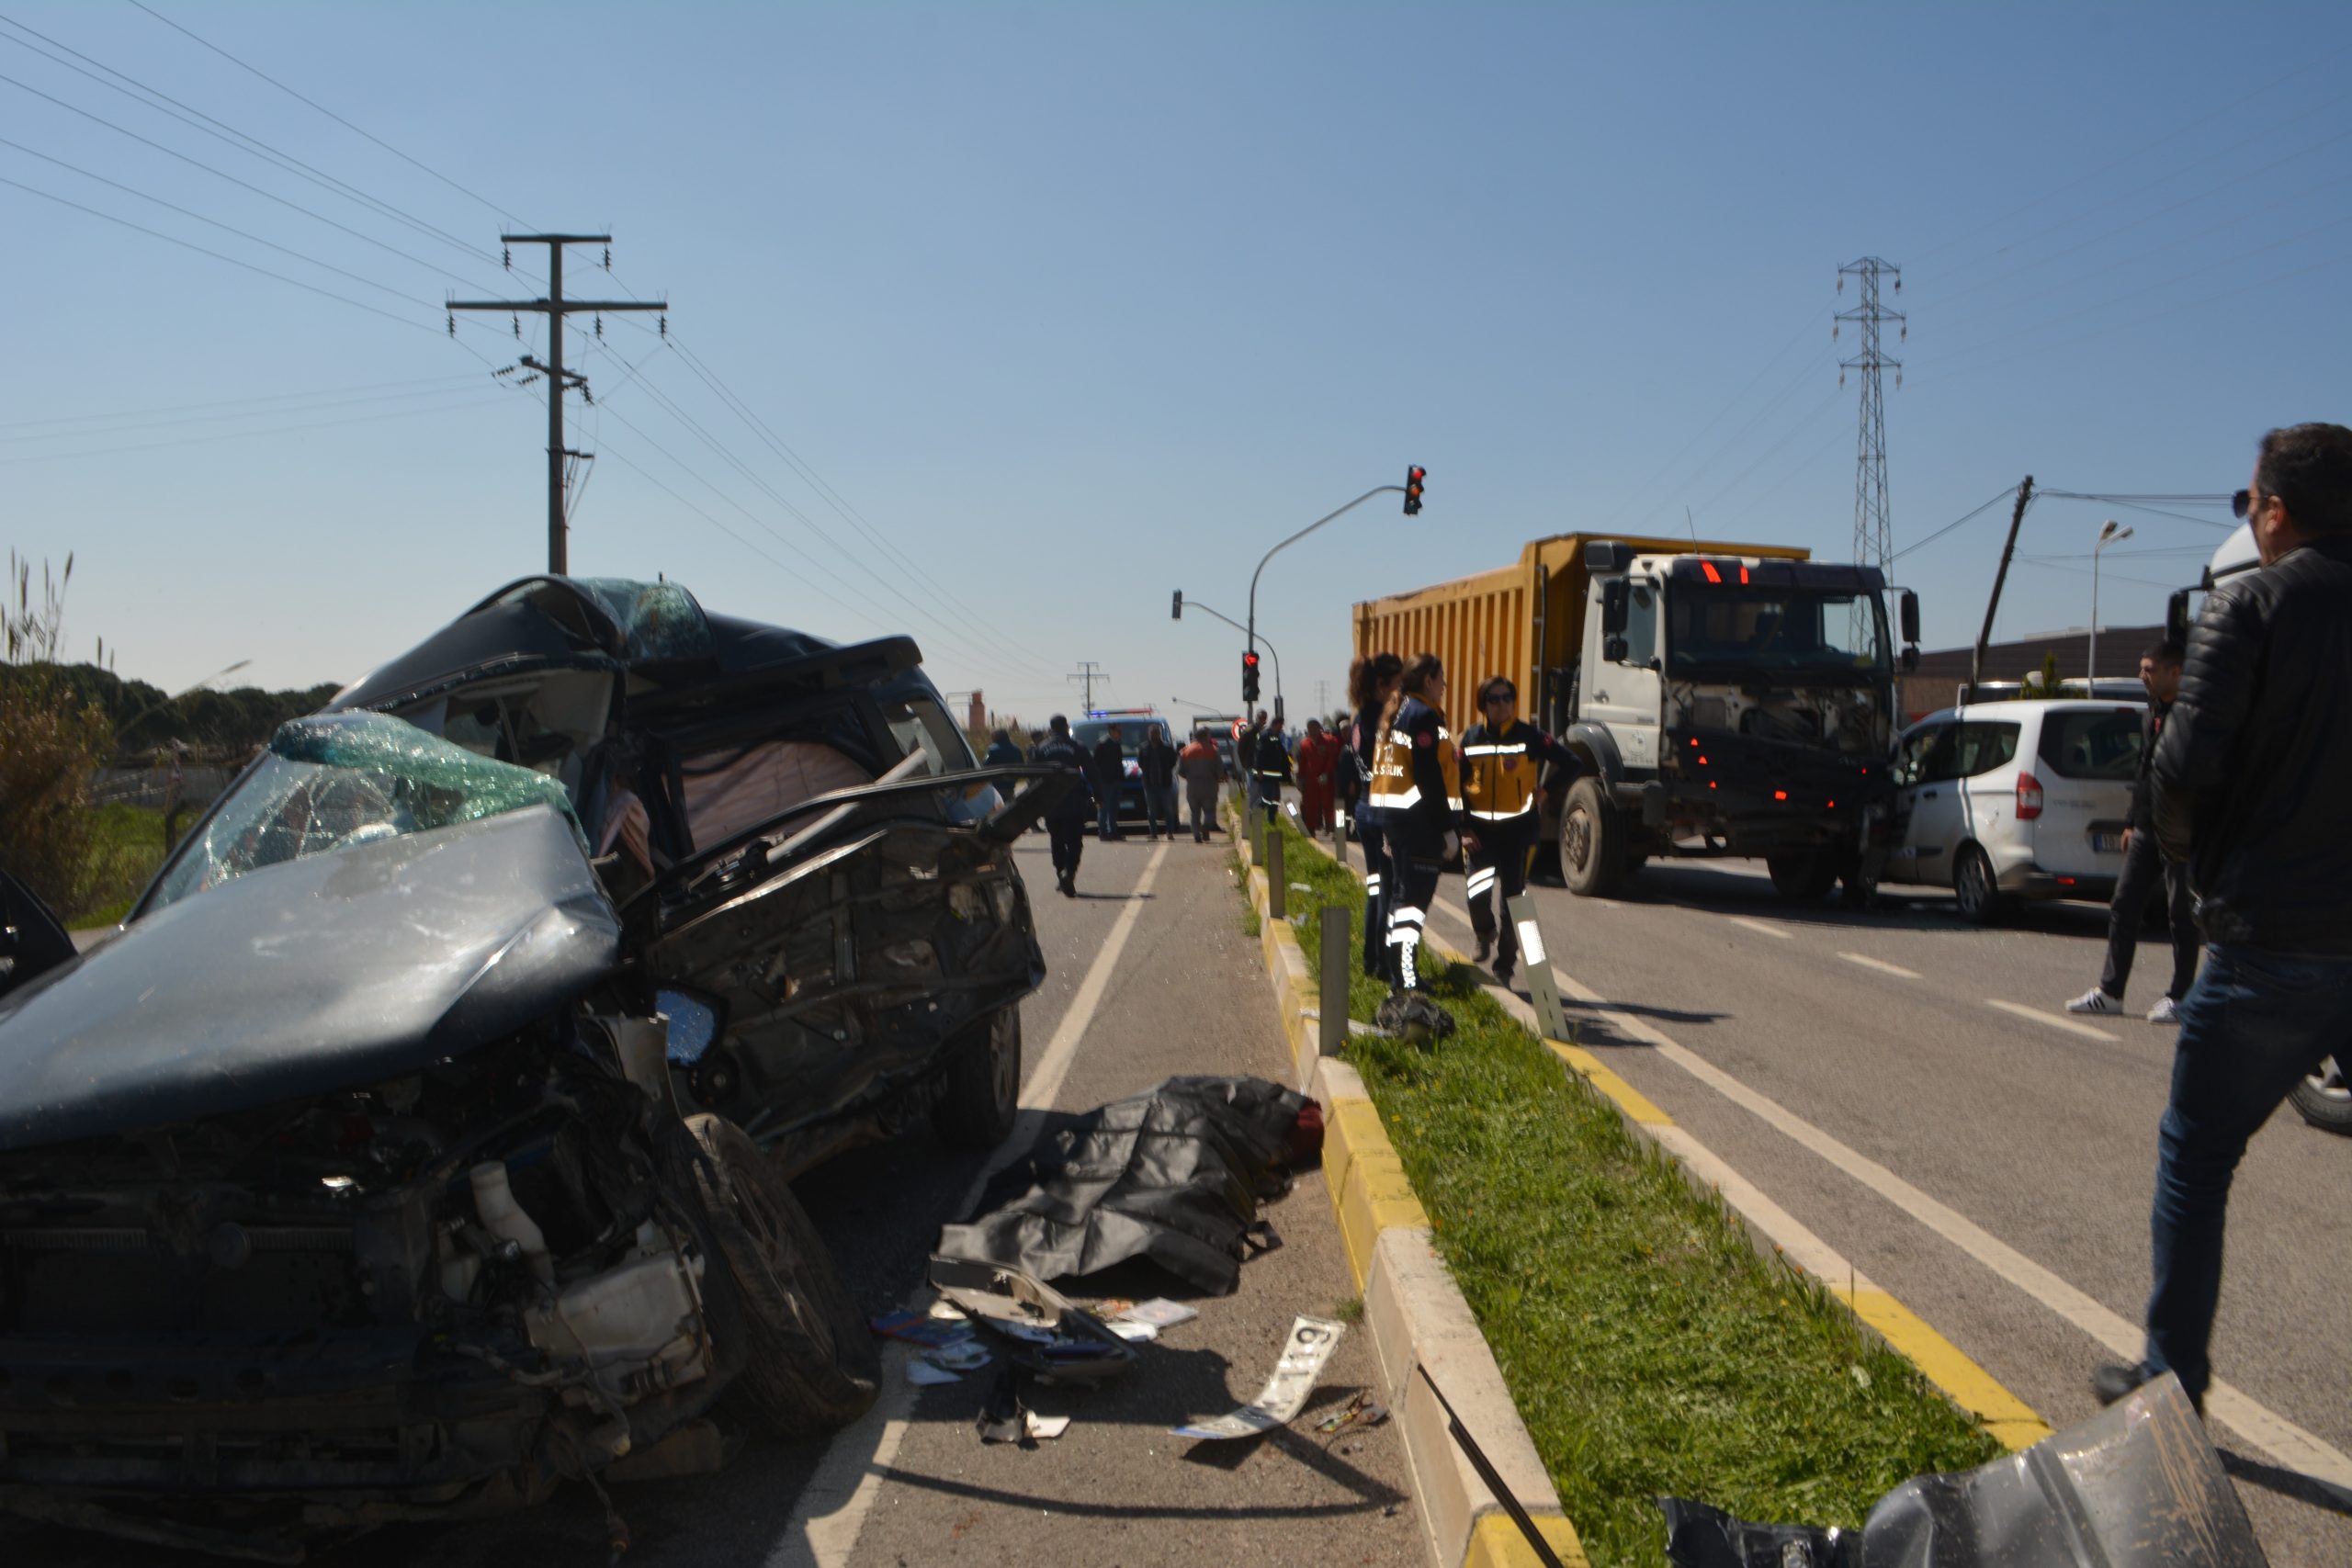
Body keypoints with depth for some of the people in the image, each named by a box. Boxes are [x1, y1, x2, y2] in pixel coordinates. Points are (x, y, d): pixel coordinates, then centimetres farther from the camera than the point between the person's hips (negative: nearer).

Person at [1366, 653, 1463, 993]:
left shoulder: (1395, 713, 16)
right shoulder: (1424, 715, -13)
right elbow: (1429, 776, -19)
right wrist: (1451, 825, -18)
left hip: (1392, 813, 10)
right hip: (1419, 818, -10)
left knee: (1403, 892, 16)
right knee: (1415, 897, -10)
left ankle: (1397, 972, 22)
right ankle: (1407, 977, -13)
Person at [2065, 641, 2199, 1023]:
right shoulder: (2150, 715, 15)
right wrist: (2132, 823, 19)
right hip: (2147, 830, 9)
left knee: (2180, 914, 0)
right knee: (2123, 907, 7)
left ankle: (2179, 998, 9)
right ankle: (2110, 991, 12)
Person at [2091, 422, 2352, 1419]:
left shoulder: (2250, 606, -8)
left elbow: (2188, 765, -16)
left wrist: (2185, 846, 4)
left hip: (2270, 935, -4)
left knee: (2196, 1158, 11)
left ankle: (2172, 1378, 18)